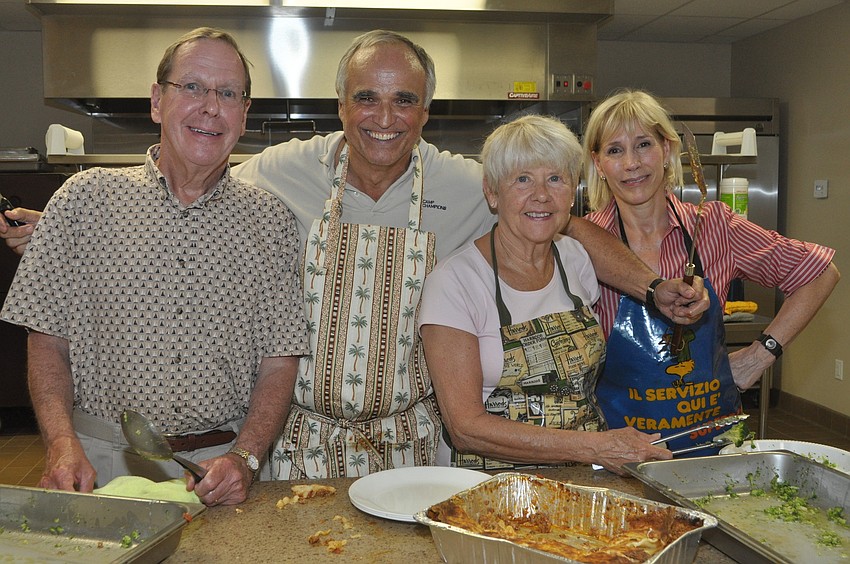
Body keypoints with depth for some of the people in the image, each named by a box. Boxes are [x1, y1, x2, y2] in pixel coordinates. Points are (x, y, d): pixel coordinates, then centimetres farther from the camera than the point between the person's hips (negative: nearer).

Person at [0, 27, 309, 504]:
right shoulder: (85, 198, 3)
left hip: (222, 466, 1)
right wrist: (63, 443, -10)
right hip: (102, 464, 0)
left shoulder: (271, 220, 4)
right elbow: (48, 341, 5)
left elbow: (279, 361, 2)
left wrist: (244, 456, -11)